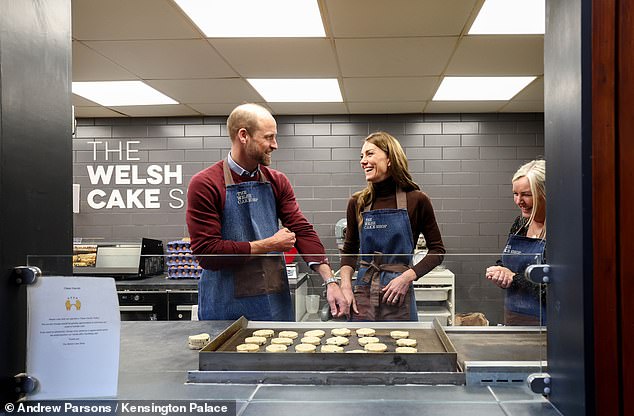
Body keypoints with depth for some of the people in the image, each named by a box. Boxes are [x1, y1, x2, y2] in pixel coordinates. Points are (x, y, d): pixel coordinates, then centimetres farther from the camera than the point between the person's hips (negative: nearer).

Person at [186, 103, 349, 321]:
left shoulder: (277, 181, 6)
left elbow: (302, 230, -1)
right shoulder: (204, 184, -10)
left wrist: (330, 281, -13)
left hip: (276, 303, 5)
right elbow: (206, 253, -15)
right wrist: (268, 245, -11)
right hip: (226, 306, -4)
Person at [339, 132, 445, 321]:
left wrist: (407, 277, -11)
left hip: (399, 297, -2)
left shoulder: (416, 200, -5)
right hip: (363, 293, 2)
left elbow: (437, 250, 1)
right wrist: (345, 286, -2)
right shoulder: (357, 202, 3)